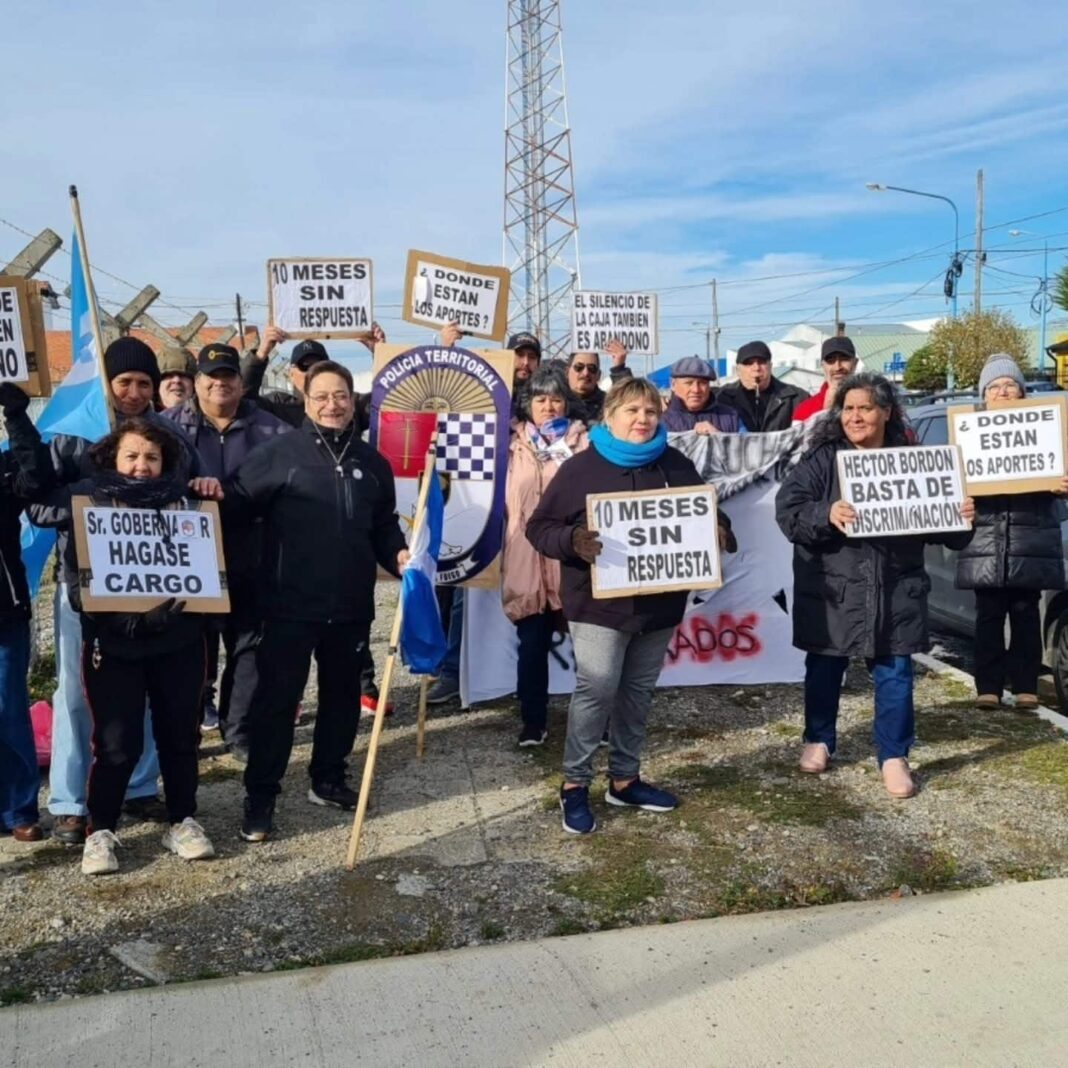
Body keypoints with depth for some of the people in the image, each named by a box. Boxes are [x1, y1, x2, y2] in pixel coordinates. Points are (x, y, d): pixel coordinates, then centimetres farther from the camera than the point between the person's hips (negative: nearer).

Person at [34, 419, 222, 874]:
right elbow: (78, 578, -3)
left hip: (178, 639, 2)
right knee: (117, 744, 0)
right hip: (113, 642, -2)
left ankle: (182, 821, 25)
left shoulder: (185, 500, 8)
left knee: (180, 735, 10)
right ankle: (100, 831, 18)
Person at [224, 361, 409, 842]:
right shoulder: (278, 452, -3)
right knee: (276, 698, 1)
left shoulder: (372, 462, 12)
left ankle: (328, 779, 33)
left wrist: (399, 555, 0)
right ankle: (260, 795, 14)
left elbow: (384, 526, 18)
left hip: (351, 606, 5)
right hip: (290, 605, -4)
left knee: (341, 694, 15)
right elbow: (237, 498, -6)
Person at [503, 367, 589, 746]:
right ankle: (533, 722, 17)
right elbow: (503, 498, 14)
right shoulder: (514, 445, 10)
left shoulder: (583, 442, 6)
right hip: (527, 560, 1)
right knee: (532, 644, 5)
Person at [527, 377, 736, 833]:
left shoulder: (675, 465, 7)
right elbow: (538, 526, -5)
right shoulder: (581, 467, -5)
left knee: (638, 692, 13)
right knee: (596, 689, -10)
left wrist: (718, 531, -6)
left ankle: (625, 778, 28)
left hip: (659, 603, 5)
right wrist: (572, 541, -25)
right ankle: (574, 784, 5)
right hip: (599, 603, -5)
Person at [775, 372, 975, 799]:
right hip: (831, 586, -1)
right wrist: (826, 515, -30)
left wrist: (962, 517, -13)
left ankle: (893, 756, 17)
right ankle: (818, 740, 32)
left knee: (894, 671, 4)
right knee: (824, 666, 12)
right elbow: (787, 507, -13)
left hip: (895, 589, 1)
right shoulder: (821, 459, -3)